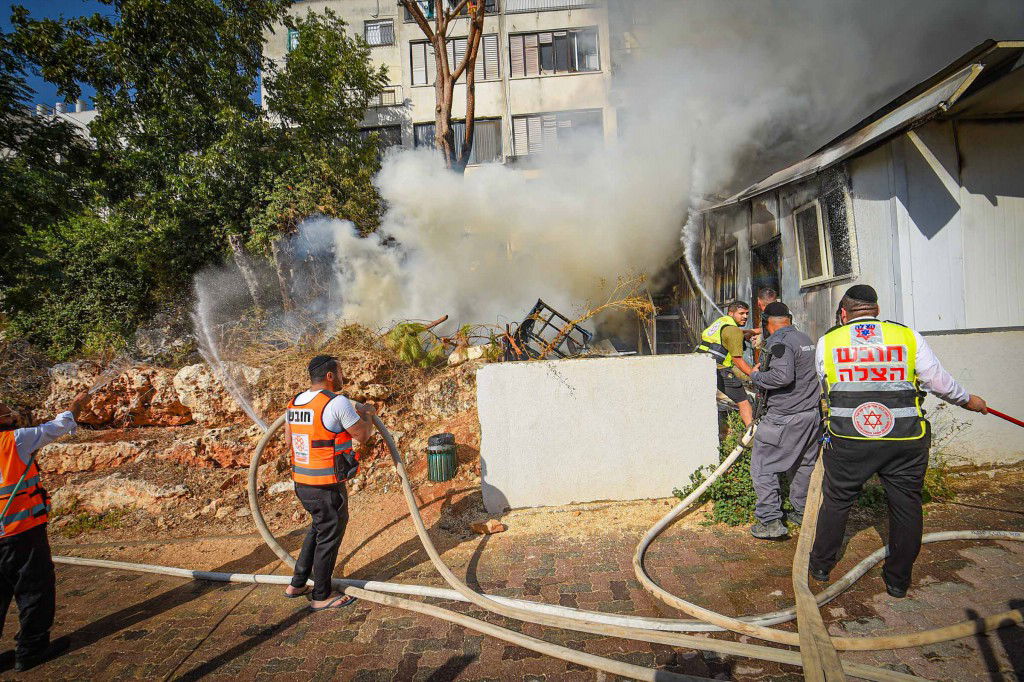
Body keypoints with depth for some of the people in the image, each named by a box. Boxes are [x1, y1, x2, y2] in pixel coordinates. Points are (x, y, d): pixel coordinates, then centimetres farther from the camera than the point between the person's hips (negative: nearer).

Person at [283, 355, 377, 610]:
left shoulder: (295, 402, 5)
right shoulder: (338, 403, -19)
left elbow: (288, 439, 18)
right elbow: (363, 435, -9)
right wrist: (368, 414, 10)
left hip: (301, 482, 8)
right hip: (327, 486, -8)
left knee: (319, 528, 27)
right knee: (328, 537, 9)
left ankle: (297, 584, 36)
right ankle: (321, 597, 24)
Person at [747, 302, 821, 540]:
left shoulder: (779, 341, -15)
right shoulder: (806, 339, 12)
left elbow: (783, 376, -27)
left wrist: (756, 376, -12)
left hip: (785, 417, -9)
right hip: (812, 412, 9)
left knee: (763, 465, -1)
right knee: (804, 464, 20)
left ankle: (770, 521, -1)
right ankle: (803, 513, 31)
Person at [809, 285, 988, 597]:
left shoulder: (827, 341, 2)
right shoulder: (909, 336, 1)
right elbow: (938, 381, 6)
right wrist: (967, 400, 25)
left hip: (847, 439, 0)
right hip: (905, 441, 1)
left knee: (836, 500, 15)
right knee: (906, 506, 16)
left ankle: (821, 565, 29)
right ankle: (898, 580, 27)